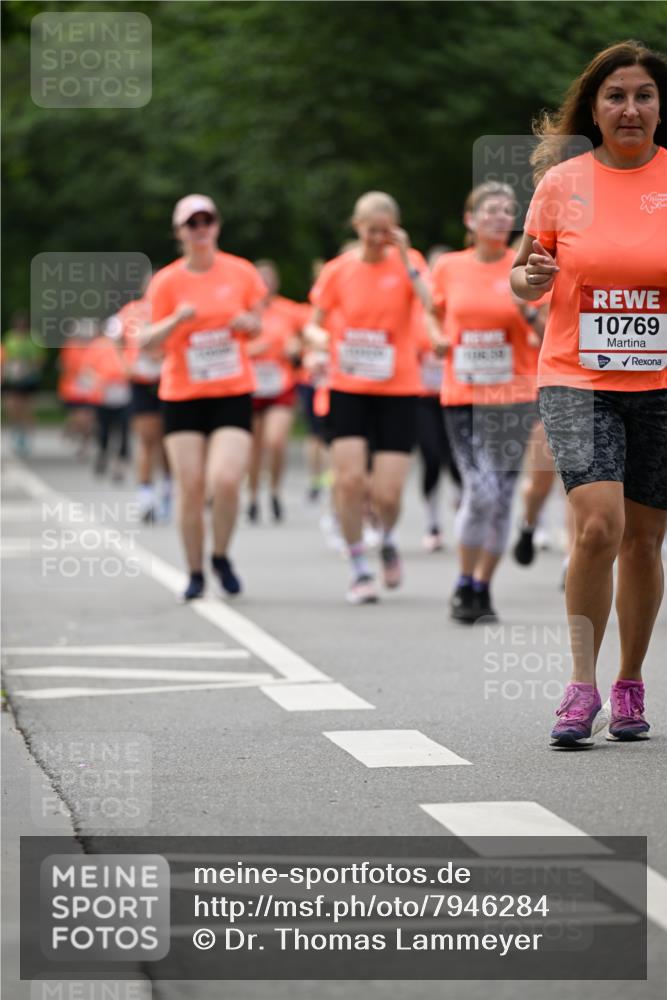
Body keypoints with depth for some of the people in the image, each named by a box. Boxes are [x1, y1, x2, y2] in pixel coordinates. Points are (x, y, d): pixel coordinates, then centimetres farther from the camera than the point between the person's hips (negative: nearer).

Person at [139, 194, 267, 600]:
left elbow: (257, 323, 14)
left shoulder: (242, 272, 1)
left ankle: (221, 557, 9)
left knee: (225, 480, -17)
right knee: (191, 488, -4)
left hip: (233, 394, 0)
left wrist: (248, 322, -9)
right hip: (182, 395, 0)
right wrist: (177, 320, -22)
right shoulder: (166, 281, -2)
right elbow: (148, 341, -4)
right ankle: (195, 574, 13)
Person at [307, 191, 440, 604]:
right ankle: (360, 570, 6)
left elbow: (433, 307, -18)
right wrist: (320, 337, -11)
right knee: (350, 480, -11)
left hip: (398, 390, -1)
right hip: (348, 388, 1)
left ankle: (389, 540, 28)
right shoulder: (338, 270, 2)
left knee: (387, 493, -7)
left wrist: (406, 260, -19)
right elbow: (314, 324, 11)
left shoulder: (408, 262, -1)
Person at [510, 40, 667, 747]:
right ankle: (582, 685, -7)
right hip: (577, 381, -1)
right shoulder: (562, 181, 2)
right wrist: (528, 278, -12)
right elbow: (526, 277, 11)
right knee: (598, 525, -18)